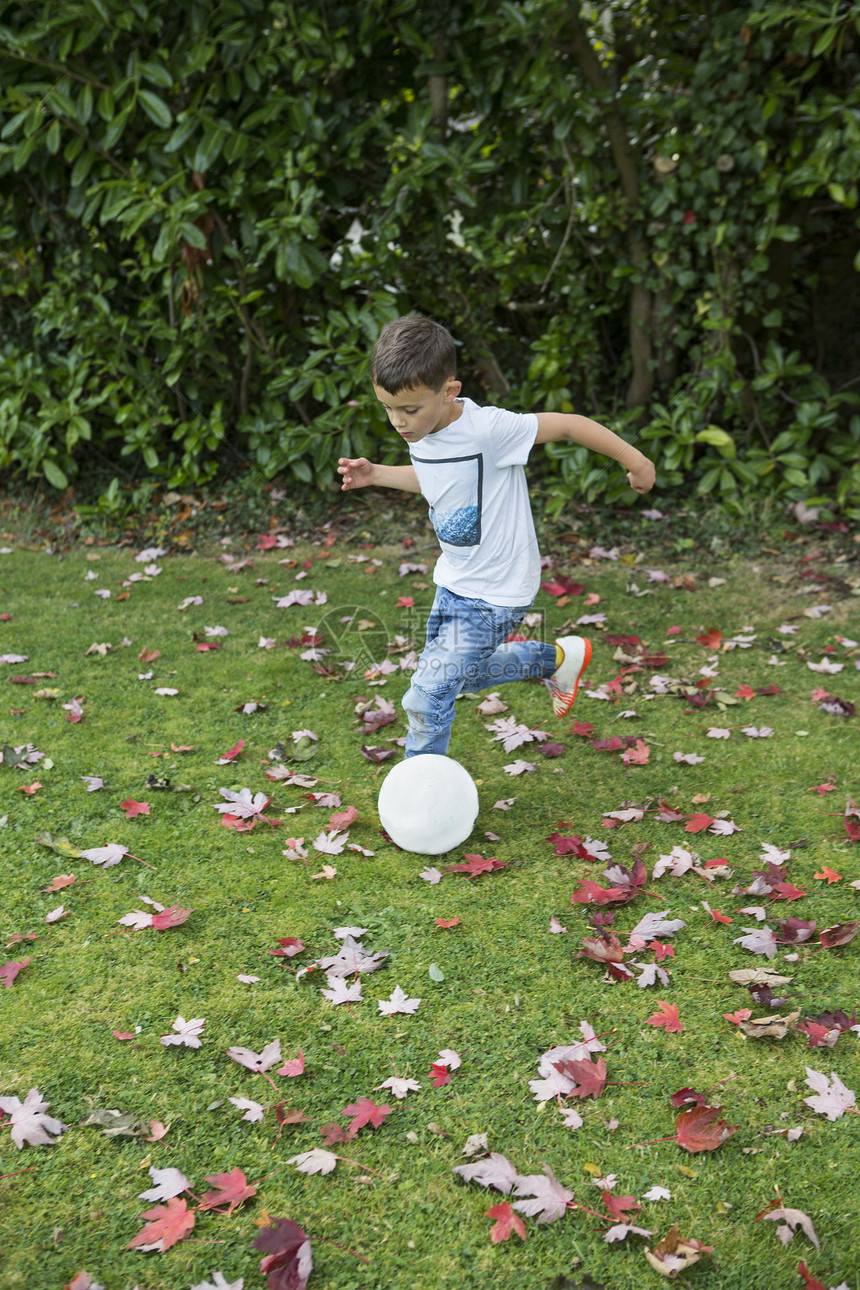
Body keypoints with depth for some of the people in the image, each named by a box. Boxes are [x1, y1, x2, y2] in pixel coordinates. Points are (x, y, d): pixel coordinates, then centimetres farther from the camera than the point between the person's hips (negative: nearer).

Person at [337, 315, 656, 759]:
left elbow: (569, 424, -20)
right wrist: (376, 474, 5)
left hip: (495, 594, -8)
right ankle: (555, 659, 42)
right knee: (454, 674, 25)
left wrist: (635, 461, -10)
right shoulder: (420, 429, -4)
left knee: (427, 697, -9)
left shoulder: (487, 429, -28)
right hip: (454, 583, 9)